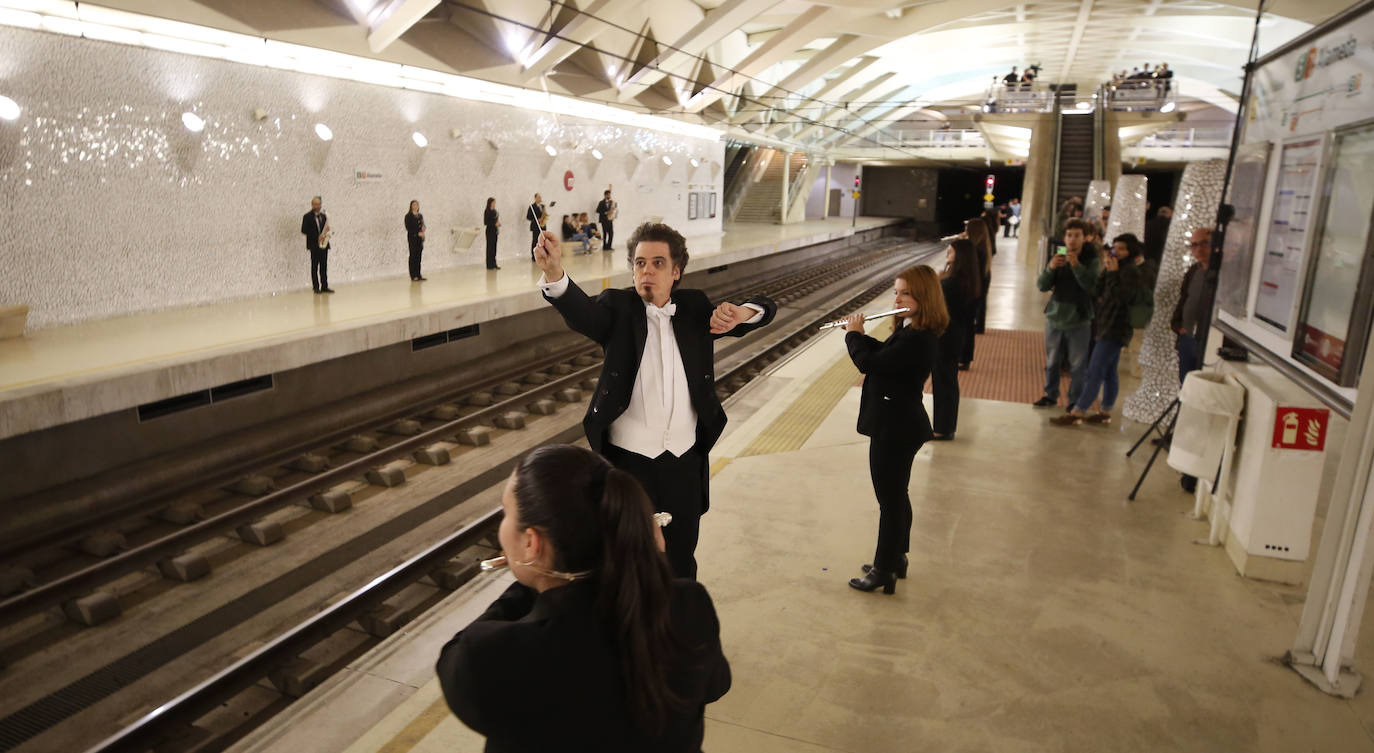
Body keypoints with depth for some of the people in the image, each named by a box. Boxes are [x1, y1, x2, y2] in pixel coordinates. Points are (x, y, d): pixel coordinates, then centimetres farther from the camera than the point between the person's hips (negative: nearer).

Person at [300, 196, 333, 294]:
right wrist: (317, 237, -15)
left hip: (323, 244, 5)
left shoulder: (324, 215, 14)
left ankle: (324, 287, 7)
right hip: (314, 245, -5)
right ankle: (316, 287, -1)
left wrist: (326, 234, -5)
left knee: (324, 266, 4)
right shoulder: (307, 217, -2)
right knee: (314, 267, -3)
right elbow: (304, 231, -7)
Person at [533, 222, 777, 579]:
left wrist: (740, 313, -15)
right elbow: (580, 309, -26)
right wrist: (554, 272, -48)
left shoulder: (695, 309, 4)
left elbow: (765, 308, 9)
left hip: (684, 461, 3)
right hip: (628, 460, -3)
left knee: (680, 565, 17)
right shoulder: (617, 308, -5)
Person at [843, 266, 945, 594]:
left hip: (895, 428, -10)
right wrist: (860, 334, 9)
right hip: (896, 425, 11)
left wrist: (853, 335, -7)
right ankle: (896, 559, 36)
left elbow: (868, 362, -24)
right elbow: (883, 354, 22)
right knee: (896, 496, 21)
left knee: (889, 500, 1)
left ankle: (884, 571, 14)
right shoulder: (911, 331, 7)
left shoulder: (918, 339, -25)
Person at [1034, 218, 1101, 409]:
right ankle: (1051, 396, 26)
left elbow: (1092, 286, -20)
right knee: (1051, 361, 12)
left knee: (1078, 364, 2)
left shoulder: (1091, 260, -5)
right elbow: (1042, 285, -5)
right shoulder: (1058, 257, 2)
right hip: (1055, 316, 3)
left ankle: (1075, 400, 14)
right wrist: (1050, 268, -24)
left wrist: (1076, 266, -29)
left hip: (1079, 321, -3)